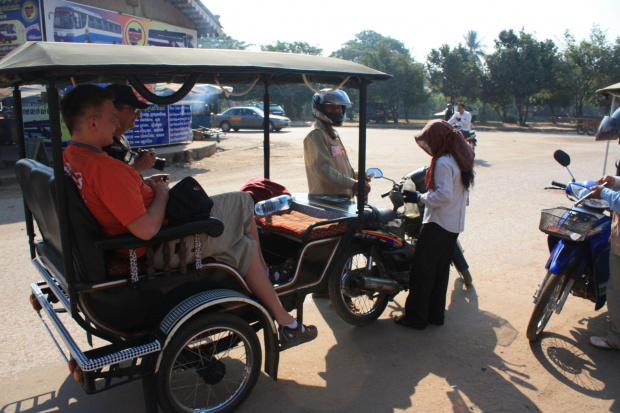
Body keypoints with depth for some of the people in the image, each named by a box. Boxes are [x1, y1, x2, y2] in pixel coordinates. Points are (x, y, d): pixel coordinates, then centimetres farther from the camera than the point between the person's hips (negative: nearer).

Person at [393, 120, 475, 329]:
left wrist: (419, 197, -17)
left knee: (423, 269, -1)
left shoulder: (443, 162, -18)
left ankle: (416, 316, 7)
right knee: (441, 269, 16)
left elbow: (444, 194, -26)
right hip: (455, 224, 10)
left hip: (438, 224, -10)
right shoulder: (461, 159, 11)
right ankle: (435, 313, 26)